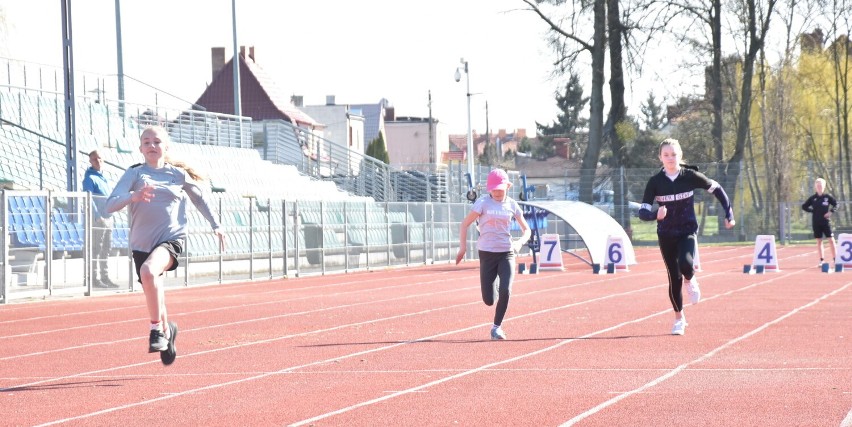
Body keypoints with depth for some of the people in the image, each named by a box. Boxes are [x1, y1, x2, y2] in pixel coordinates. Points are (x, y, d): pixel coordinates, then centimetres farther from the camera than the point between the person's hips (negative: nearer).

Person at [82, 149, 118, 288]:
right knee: (96, 249, -7)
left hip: (108, 218, 8)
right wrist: (97, 216, -23)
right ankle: (94, 279, -5)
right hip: (97, 219, -8)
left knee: (106, 249, 12)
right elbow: (89, 198, -16)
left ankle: (105, 277, 19)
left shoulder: (105, 178, 17)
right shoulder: (90, 178, -7)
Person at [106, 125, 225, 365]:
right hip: (141, 244, 2)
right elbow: (111, 205, -10)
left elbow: (199, 198, 23)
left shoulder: (178, 174, 5)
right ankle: (166, 329, 43)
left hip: (171, 239, -2)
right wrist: (133, 196, -29)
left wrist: (215, 225, 27)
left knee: (148, 271, -32)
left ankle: (157, 329, -18)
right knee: (154, 293, 11)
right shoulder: (135, 174, 2)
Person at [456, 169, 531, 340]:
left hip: (507, 253, 1)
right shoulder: (483, 202, -5)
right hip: (487, 254, -1)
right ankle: (494, 284, 38)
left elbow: (526, 230, 11)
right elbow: (465, 223, -2)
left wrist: (520, 242, -10)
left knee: (505, 291, -19)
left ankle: (497, 326, 2)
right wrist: (462, 247, -8)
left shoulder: (512, 205, 3)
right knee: (488, 300, -1)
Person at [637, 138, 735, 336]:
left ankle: (690, 281, 8)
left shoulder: (690, 176, -9)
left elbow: (717, 189, 5)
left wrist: (729, 214, 3)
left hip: (687, 231, -1)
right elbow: (642, 212, -13)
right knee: (674, 278, 2)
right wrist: (656, 214, -34)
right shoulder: (655, 182, -9)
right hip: (666, 235, 1)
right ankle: (679, 318, 23)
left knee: (686, 264, -29)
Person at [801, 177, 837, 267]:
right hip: (816, 223, 2)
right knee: (819, 241, 4)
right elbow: (804, 206, 9)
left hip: (826, 222, -2)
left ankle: (834, 259, 1)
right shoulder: (812, 198, 4)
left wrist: (831, 212, -7)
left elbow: (835, 204, 8)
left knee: (831, 240, -5)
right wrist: (812, 211, -2)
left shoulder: (827, 196, 1)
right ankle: (821, 260, 9)